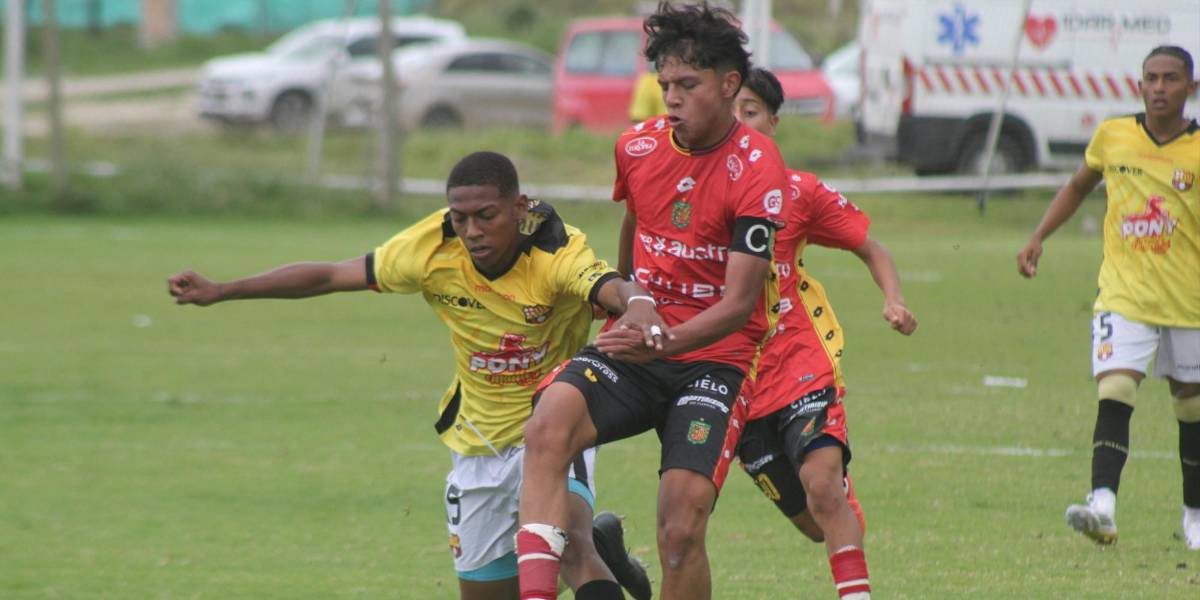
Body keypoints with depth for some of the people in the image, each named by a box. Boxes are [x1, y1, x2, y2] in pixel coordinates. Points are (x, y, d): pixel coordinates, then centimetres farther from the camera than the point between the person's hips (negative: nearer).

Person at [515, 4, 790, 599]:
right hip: (635, 347, 4)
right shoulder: (637, 146, 3)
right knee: (548, 426, -27)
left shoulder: (756, 171, -14)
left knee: (681, 525, -18)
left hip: (713, 356, -4)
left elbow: (739, 303, -18)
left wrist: (664, 343, -34)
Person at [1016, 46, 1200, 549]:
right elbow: (1078, 187, 21)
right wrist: (1038, 238, 13)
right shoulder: (1111, 136, 3)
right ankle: (1103, 506, -29)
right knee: (1114, 394, -19)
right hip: (1123, 294, 0)